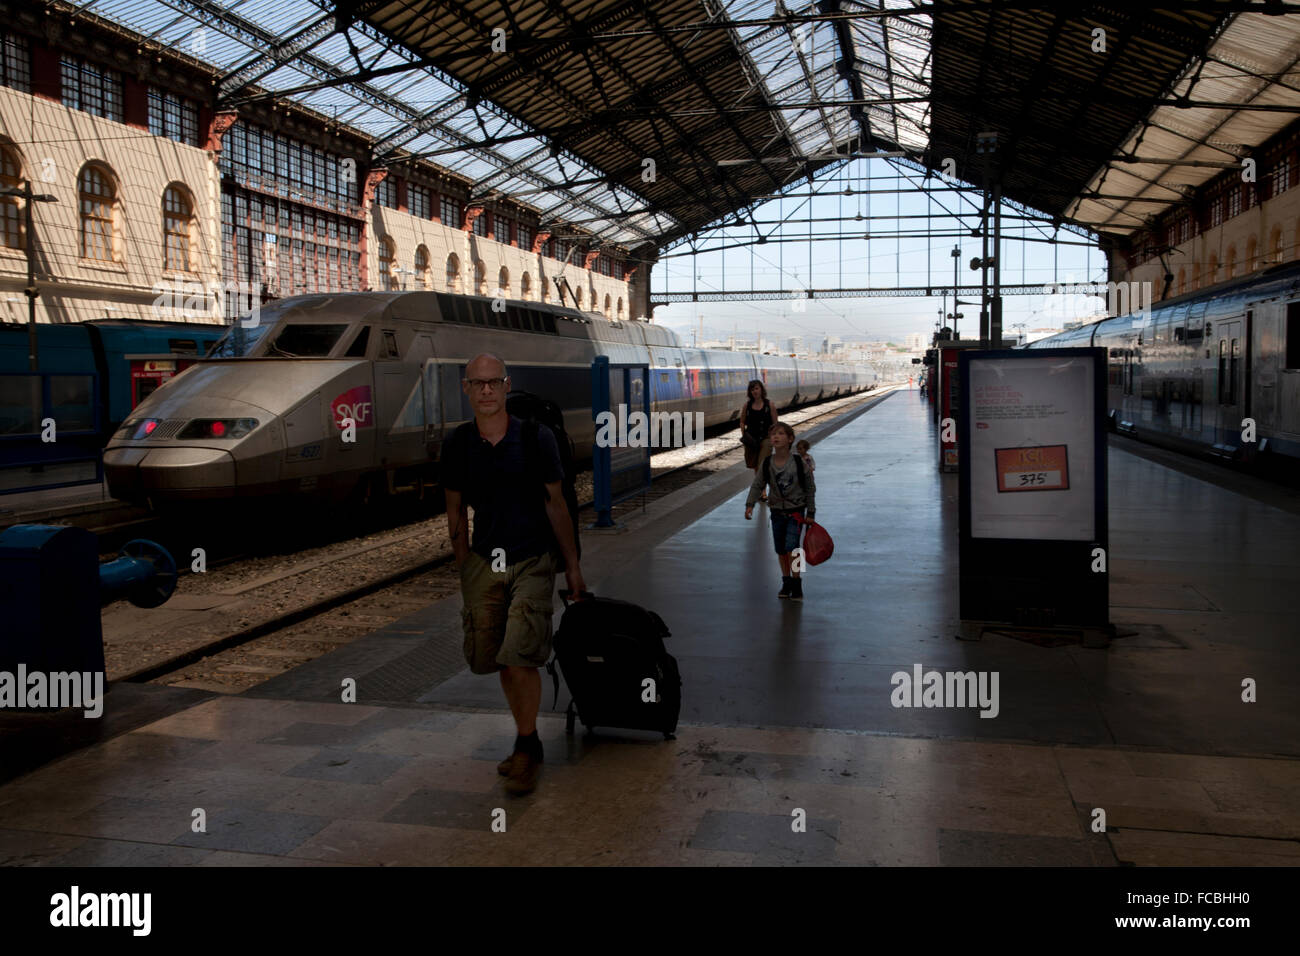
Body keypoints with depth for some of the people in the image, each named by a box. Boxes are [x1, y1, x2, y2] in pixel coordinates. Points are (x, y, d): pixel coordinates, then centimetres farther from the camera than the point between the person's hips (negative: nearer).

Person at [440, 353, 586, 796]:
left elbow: (556, 505, 1)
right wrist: (464, 568, 10)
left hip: (532, 562, -3)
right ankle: (527, 741, 26)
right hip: (483, 563, 3)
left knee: (520, 657, -13)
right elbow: (455, 511, 11)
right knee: (499, 661, 8)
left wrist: (573, 566, 4)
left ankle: (527, 748, 4)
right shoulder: (457, 445, 2)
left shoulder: (536, 438, -6)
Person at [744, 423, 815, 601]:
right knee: (780, 550, 11)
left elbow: (810, 489, -4)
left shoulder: (799, 463, -12)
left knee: (791, 547, -14)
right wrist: (750, 504, -14)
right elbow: (757, 485, 0)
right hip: (777, 511, 4)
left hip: (796, 511, -3)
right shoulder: (766, 463, -6)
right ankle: (786, 582, 28)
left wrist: (810, 513, -2)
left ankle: (797, 584, 0)